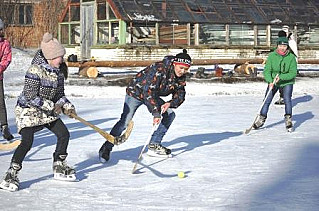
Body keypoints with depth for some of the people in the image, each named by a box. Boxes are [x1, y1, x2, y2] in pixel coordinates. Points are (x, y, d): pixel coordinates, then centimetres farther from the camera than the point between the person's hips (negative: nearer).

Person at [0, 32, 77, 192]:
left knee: (64, 134, 5)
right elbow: (30, 96, -26)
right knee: (27, 142, -21)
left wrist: (67, 106, -7)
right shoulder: (35, 71, -23)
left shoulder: (57, 73, 2)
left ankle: (59, 168, 24)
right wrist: (52, 106, -23)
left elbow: (59, 95, 12)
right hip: (27, 110, -8)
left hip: (47, 111, 8)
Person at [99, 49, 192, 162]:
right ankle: (106, 148, -2)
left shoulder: (181, 76, -11)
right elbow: (148, 91, -37)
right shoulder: (159, 69, -34)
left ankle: (154, 145, 3)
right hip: (136, 92, -7)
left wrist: (170, 103, -26)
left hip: (153, 95, 8)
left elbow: (180, 95, -4)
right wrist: (156, 113, -40)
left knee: (170, 114, -4)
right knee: (125, 122, -17)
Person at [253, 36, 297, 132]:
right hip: (273, 82, 1)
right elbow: (267, 71, -13)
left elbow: (293, 73, -15)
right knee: (267, 100, -2)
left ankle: (288, 120, -5)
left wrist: (281, 77, -27)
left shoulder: (291, 57, -14)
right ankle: (261, 119, 12)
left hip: (287, 82, -1)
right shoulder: (272, 56, -12)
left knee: (287, 99, -17)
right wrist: (270, 81, -28)